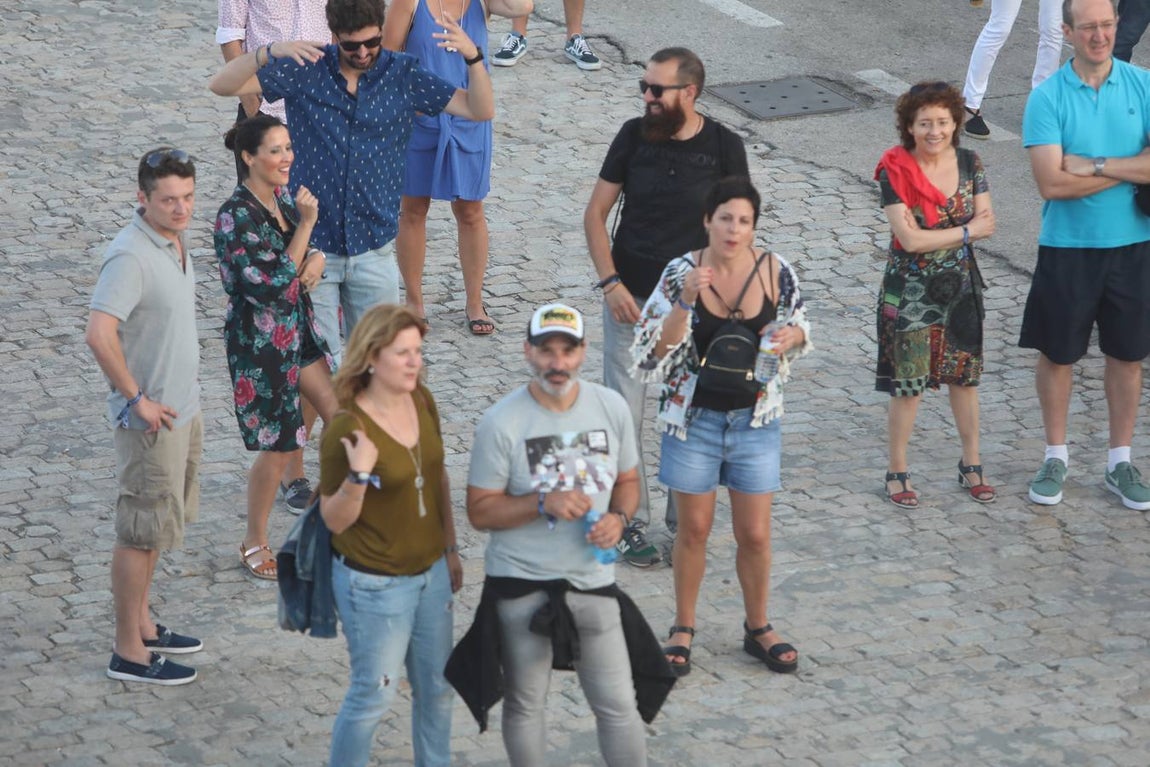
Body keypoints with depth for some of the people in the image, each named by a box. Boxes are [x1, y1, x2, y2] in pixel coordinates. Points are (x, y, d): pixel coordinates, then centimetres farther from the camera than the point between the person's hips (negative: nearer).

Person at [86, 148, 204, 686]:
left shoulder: (173, 242, 5)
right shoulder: (131, 256, -24)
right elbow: (99, 334, -33)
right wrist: (137, 399, -24)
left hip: (183, 410, 9)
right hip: (151, 420, -9)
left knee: (157, 524, 19)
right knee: (142, 531, -1)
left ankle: (141, 624, 33)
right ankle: (129, 652, 8)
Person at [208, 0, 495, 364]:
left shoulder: (403, 75, -2)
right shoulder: (305, 69, -6)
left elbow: (480, 111, -5)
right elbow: (221, 85, -11)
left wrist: (473, 56, -24)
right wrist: (270, 52, -30)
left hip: (373, 249, 2)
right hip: (312, 243, -2)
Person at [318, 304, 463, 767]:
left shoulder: (422, 402, -3)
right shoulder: (346, 430, -22)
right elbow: (335, 520, -16)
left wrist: (451, 548, 15)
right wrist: (359, 476, -34)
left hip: (430, 572, 7)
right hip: (375, 582, -7)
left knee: (436, 686, 18)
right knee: (375, 694, 5)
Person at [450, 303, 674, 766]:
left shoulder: (612, 408, -2)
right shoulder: (501, 423, -13)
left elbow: (627, 480, 10)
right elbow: (480, 511, -10)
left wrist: (619, 517, -11)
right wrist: (543, 503, -25)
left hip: (593, 581, 2)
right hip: (522, 586, -2)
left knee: (619, 706, 5)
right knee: (526, 705, 13)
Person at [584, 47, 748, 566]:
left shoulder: (724, 148, -7)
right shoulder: (634, 136, -4)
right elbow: (596, 213, 1)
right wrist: (610, 283, -10)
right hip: (630, 298, 1)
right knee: (624, 413, 2)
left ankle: (685, 524, 22)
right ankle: (630, 522, 15)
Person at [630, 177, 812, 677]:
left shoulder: (776, 272, -9)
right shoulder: (681, 274, -13)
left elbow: (800, 327, 8)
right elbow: (650, 355, -15)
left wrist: (790, 335, -16)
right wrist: (685, 301, -28)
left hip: (755, 420, 1)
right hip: (694, 419, -1)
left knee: (755, 534, 7)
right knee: (695, 528, 11)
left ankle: (758, 629, 29)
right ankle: (683, 629, 29)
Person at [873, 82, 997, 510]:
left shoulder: (968, 163, -2)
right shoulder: (896, 170, -16)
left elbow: (988, 224, -6)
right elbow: (910, 238, -21)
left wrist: (934, 235, -19)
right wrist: (966, 229, -14)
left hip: (960, 286, 4)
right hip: (910, 292, -4)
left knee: (964, 377, 14)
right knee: (909, 385, 0)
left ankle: (971, 466, 28)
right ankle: (897, 473, 15)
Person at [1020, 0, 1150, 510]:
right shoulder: (1047, 98, -10)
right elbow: (1052, 183, -19)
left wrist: (1092, 165, -20)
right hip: (1067, 247, -2)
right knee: (1057, 353, 9)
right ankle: (1056, 455, 27)